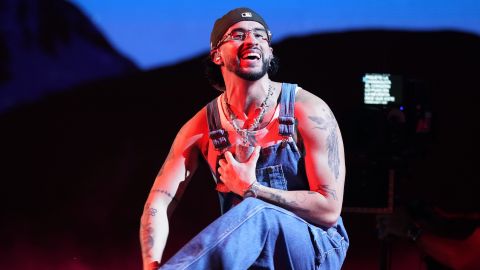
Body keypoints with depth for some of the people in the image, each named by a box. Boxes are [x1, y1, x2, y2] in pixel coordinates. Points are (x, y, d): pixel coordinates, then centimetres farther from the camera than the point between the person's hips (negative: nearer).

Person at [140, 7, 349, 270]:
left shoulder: (307, 111, -9)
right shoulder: (202, 126, 0)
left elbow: (329, 210, -13)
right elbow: (159, 203, -7)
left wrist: (249, 188, -14)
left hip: (315, 248, -2)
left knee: (257, 212, -36)